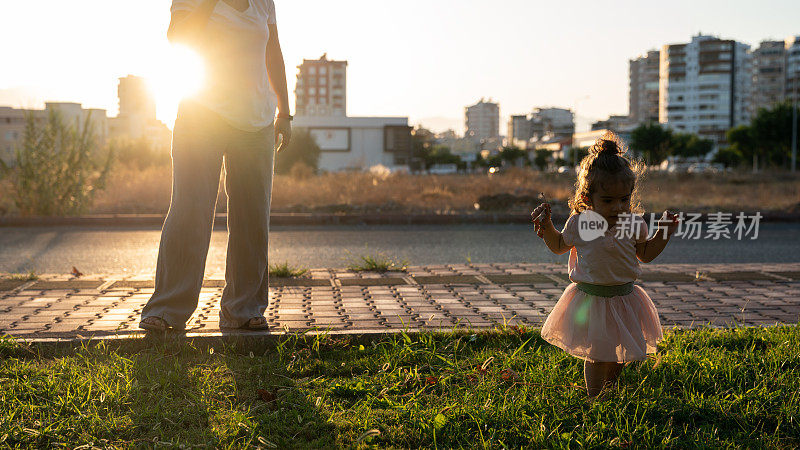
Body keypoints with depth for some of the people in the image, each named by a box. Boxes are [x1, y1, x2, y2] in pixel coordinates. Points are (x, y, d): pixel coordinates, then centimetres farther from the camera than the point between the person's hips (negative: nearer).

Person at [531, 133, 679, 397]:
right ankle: (593, 398, 21)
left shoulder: (634, 224, -5)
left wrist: (663, 233, 1)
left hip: (623, 296, 3)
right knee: (596, 355, 2)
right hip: (591, 298, -3)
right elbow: (559, 246, 10)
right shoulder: (580, 223, -10)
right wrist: (546, 226, -4)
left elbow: (645, 254, 13)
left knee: (620, 353, 14)